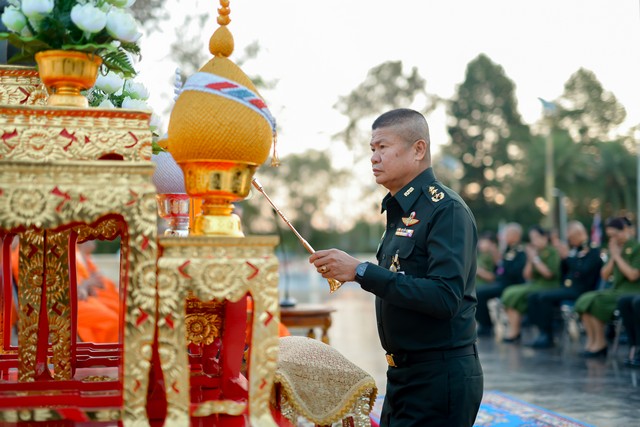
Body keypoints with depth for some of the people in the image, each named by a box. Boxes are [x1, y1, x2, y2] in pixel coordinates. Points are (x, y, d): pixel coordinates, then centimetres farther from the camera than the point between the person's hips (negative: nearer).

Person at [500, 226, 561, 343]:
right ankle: (513, 329, -19)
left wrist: (535, 258, -11)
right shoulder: (534, 252, 15)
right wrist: (529, 260, -1)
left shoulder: (552, 252, -4)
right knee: (509, 293, -14)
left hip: (547, 287, -7)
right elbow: (527, 276, 13)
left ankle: (514, 332, -17)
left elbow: (549, 273, -17)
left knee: (515, 295, -22)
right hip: (533, 285, 7)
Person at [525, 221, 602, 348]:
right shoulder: (575, 251, 19)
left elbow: (583, 271, -19)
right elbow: (563, 273, 21)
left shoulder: (594, 251, -4)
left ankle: (547, 337, -19)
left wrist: (567, 256, -15)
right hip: (567, 287, 8)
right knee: (534, 297, -6)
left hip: (580, 290, -8)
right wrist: (562, 257, 6)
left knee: (544, 297, -25)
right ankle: (542, 332, -10)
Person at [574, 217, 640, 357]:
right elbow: (605, 275, 11)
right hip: (615, 290, 7)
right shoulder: (615, 248, 13)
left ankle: (600, 343, -14)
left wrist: (617, 256, -11)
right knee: (585, 300, -17)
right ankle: (591, 340, -14)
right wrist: (612, 257, -2)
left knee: (595, 302, -25)